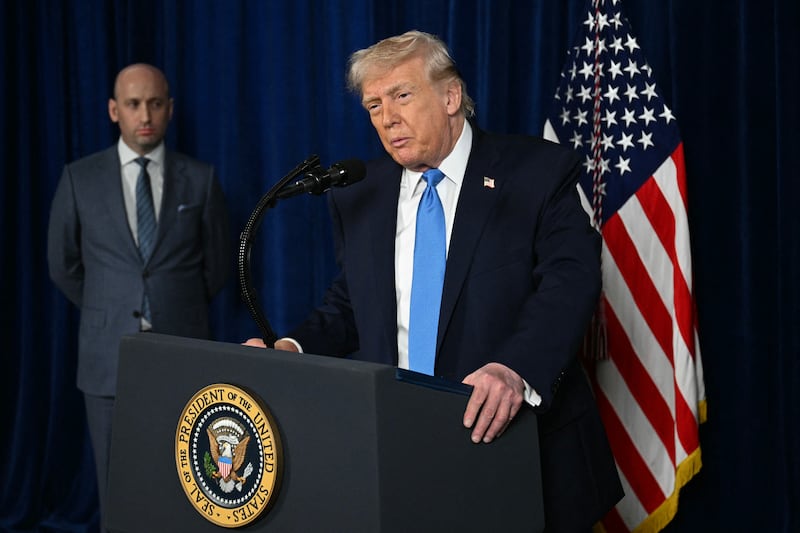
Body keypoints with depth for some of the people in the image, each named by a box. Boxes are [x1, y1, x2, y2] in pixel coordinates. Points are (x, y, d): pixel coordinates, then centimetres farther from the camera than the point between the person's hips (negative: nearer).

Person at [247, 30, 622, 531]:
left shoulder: (539, 170, -6)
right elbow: (348, 308, 13)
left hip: (522, 447, -3)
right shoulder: (358, 197, 8)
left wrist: (517, 369, -35)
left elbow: (571, 279, -18)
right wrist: (290, 348, -7)